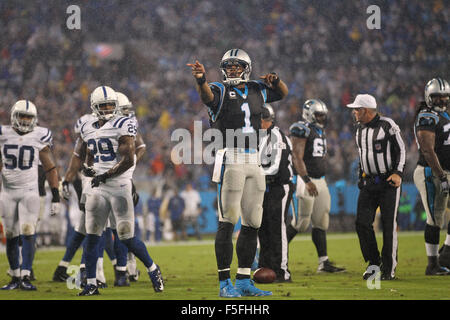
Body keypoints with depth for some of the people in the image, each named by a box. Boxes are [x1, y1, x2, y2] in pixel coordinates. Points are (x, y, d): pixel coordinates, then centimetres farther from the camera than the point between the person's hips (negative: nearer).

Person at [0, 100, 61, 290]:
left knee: (28, 234, -14)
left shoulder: (39, 138, 0)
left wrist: (56, 197, 1)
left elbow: (50, 169, 4)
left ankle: (26, 277, -17)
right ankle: (15, 277, 16)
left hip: (29, 192, -2)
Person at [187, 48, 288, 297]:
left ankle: (244, 280, 16)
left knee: (252, 223, 8)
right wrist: (201, 80, -49)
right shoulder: (220, 91, -2)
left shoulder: (256, 90, 14)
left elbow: (283, 93, 29)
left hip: (254, 160, 6)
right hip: (230, 159, -6)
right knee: (228, 221, -8)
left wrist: (276, 81, 6)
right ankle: (224, 282, -7)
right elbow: (207, 95, -26)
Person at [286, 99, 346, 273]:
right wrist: (307, 181, -26)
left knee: (320, 221, 6)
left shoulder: (320, 132, 17)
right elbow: (297, 158, -19)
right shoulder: (302, 130, -12)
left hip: (319, 180, 9)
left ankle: (324, 262, 6)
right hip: (305, 180, -9)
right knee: (300, 222, -8)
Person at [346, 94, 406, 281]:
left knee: (389, 225, -3)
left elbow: (400, 150, -7)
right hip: (369, 183, 6)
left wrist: (398, 173, -17)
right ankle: (374, 263, 7)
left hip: (389, 182, -6)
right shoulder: (359, 129, 10)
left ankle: (389, 269, 5)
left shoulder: (387, 125, -10)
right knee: (362, 222, -5)